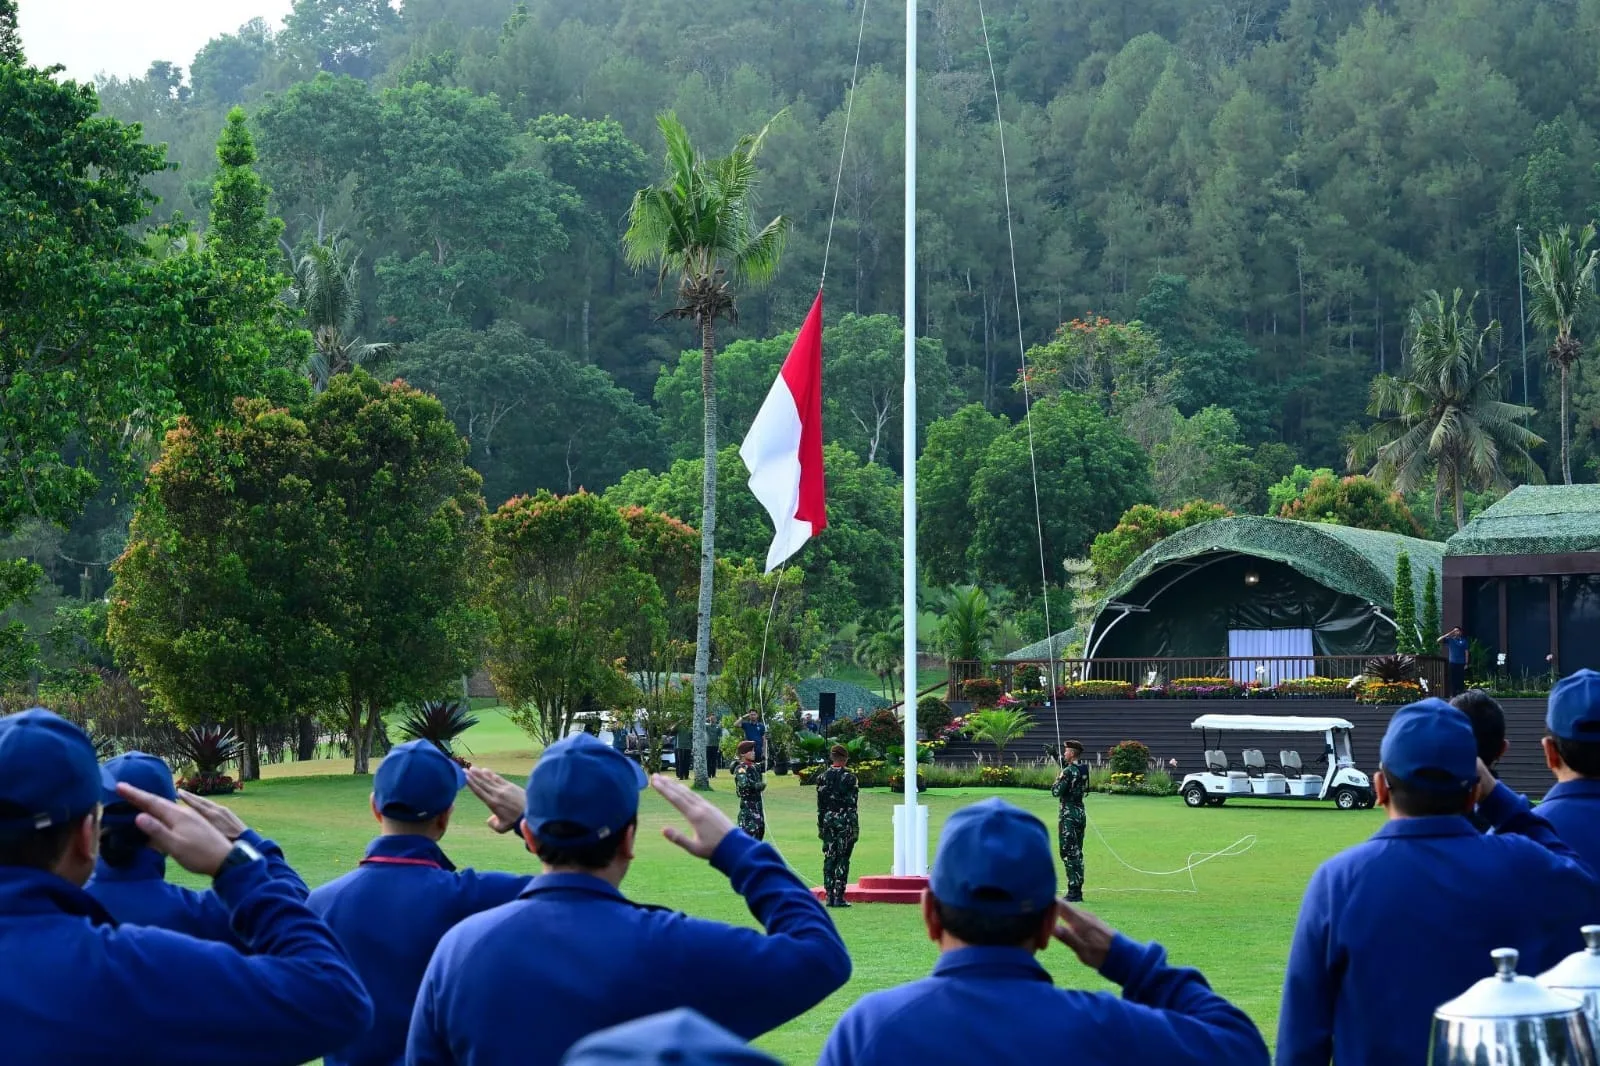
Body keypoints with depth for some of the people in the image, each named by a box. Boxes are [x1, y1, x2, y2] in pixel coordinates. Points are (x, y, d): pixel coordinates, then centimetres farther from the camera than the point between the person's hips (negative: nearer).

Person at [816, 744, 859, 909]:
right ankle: (839, 896, -4)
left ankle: (829, 895, 6)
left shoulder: (822, 777, 3)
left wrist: (821, 825, 10)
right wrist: (855, 827, -5)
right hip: (845, 820, -3)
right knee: (843, 859, -1)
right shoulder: (850, 778, -8)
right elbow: (852, 804, -9)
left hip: (828, 821, 3)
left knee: (829, 858, 8)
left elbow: (820, 804, 5)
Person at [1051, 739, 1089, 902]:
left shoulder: (1068, 771, -16)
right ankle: (1078, 891, 16)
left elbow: (1056, 792, -18)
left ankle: (1073, 892, -8)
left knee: (1069, 854, -6)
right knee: (1077, 853, 13)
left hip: (1069, 814, -8)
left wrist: (1057, 780, 0)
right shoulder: (1084, 770, 9)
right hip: (1081, 813, 9)